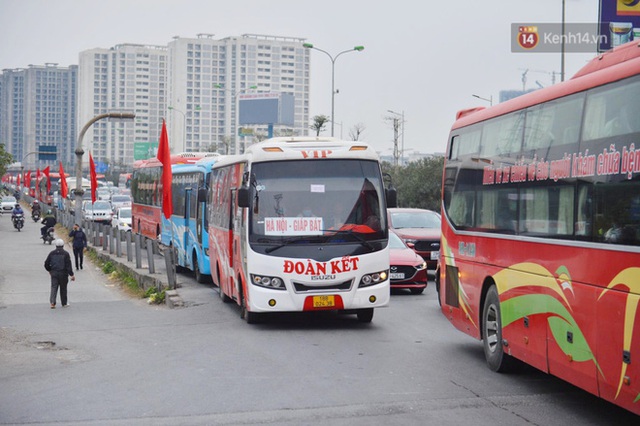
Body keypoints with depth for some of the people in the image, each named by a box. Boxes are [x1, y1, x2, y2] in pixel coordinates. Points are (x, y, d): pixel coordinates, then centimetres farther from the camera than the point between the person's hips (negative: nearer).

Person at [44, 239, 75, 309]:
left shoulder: (52, 253, 3)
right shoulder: (65, 254, -6)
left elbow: (46, 264, 7)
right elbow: (68, 265, -11)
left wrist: (49, 270, 26)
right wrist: (71, 275, -9)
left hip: (54, 273, 2)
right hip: (63, 273, -2)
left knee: (54, 287, 1)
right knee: (63, 288, 10)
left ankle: (52, 302, -17)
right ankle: (64, 303, 19)